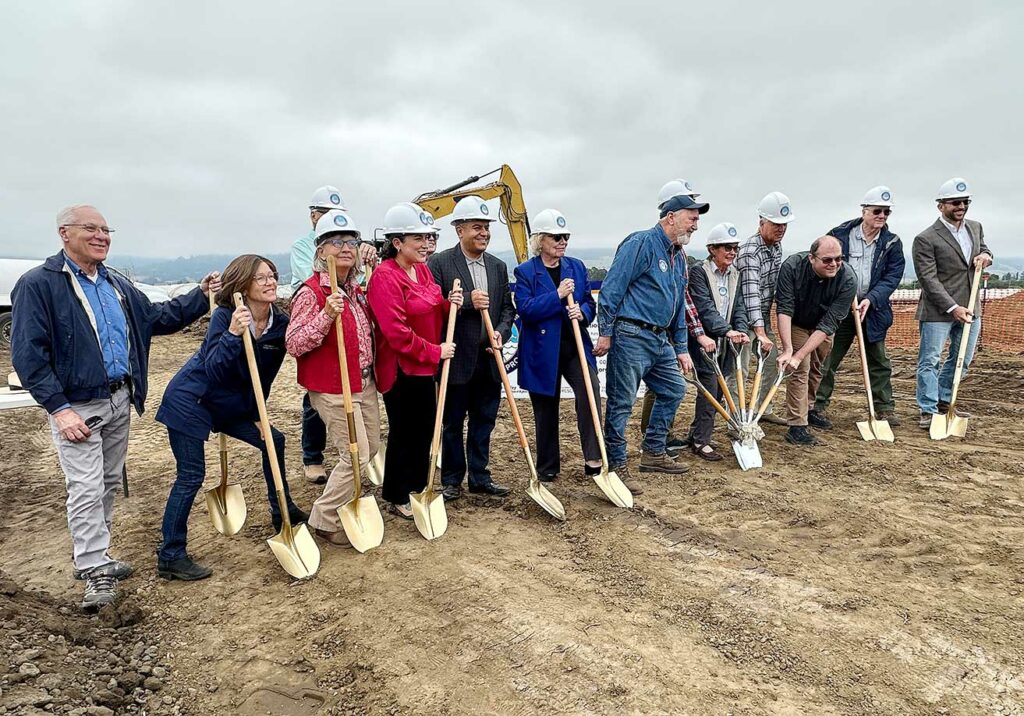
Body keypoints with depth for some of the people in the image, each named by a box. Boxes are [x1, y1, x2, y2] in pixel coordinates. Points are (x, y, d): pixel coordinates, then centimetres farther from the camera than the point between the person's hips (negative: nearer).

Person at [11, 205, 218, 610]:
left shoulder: (117, 284, 12)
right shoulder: (38, 284, -11)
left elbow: (155, 318, 19)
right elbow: (27, 354, -14)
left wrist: (201, 296, 8)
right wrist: (59, 409, -20)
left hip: (120, 400, 7)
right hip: (76, 406, -7)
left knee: (108, 484, 16)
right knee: (86, 489, -6)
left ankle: (93, 557, 32)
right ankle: (95, 574, 4)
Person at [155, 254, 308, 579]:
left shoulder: (280, 323, -7)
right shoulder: (224, 316, -22)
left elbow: (265, 375, 5)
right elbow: (213, 371, -32)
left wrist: (257, 415, 10)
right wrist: (232, 334, -44)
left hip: (229, 404, 7)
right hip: (189, 401, -7)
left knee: (272, 440, 11)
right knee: (191, 476, -6)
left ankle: (283, 515, 29)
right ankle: (170, 557, 5)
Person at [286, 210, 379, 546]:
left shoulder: (356, 289, 10)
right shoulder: (311, 292, -16)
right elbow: (293, 344, -22)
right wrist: (326, 315, -32)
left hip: (364, 383, 9)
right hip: (332, 389, -9)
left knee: (371, 445, 17)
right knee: (356, 455, -7)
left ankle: (343, 499, 40)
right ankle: (324, 520, 12)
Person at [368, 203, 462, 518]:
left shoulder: (423, 270, 9)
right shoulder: (385, 277, -19)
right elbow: (397, 332, -23)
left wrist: (449, 305, -4)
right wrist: (435, 351, -17)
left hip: (425, 366, 9)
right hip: (401, 369, -9)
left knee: (425, 430, 18)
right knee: (404, 434, 4)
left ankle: (418, 487, 36)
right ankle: (398, 498, 22)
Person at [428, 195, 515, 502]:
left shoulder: (498, 266, 11)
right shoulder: (439, 263, -7)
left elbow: (507, 307, 12)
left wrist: (501, 332, -6)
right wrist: (467, 302, -23)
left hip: (489, 359, 5)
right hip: (456, 358, -5)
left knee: (484, 421, 14)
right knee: (452, 424, 8)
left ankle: (480, 476, 27)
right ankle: (452, 480, 22)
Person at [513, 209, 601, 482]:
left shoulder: (577, 267, 9)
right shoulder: (525, 271, -3)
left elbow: (590, 303, 11)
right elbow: (524, 309, -14)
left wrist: (582, 313, -11)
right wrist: (557, 295, -19)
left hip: (576, 346, 2)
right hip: (542, 351, -2)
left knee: (590, 393, -21)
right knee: (546, 410, 8)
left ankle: (593, 459, -15)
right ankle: (547, 467, 23)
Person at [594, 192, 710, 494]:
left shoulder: (678, 256, 18)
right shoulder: (641, 243, -11)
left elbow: (679, 307, 24)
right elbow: (612, 288, -16)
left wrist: (681, 349, 22)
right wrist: (605, 333, -18)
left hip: (661, 339, 10)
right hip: (631, 336, -10)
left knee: (674, 390, 16)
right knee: (621, 403, -3)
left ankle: (653, 453, 28)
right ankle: (617, 466, 7)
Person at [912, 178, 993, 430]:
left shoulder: (975, 227, 9)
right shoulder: (926, 239, -12)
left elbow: (983, 249, 26)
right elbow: (929, 280, -16)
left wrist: (986, 255, 0)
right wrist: (952, 308, -22)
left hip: (969, 309, 7)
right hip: (938, 311, -7)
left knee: (961, 360, 16)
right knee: (930, 361, -1)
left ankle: (943, 401, 30)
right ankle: (928, 411, 6)